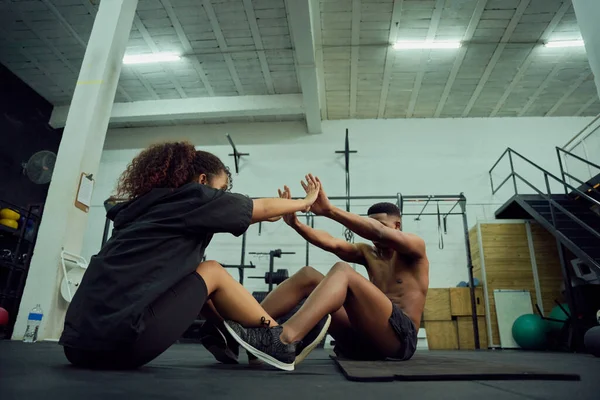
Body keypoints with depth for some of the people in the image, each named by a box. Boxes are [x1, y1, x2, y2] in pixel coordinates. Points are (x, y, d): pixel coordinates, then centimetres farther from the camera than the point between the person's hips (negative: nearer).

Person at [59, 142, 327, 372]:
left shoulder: (150, 204, 20)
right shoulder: (193, 198, -2)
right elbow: (264, 208, 11)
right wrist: (306, 201, 28)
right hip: (117, 339, -8)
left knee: (195, 277, 17)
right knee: (211, 272, 5)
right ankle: (276, 339, 15)